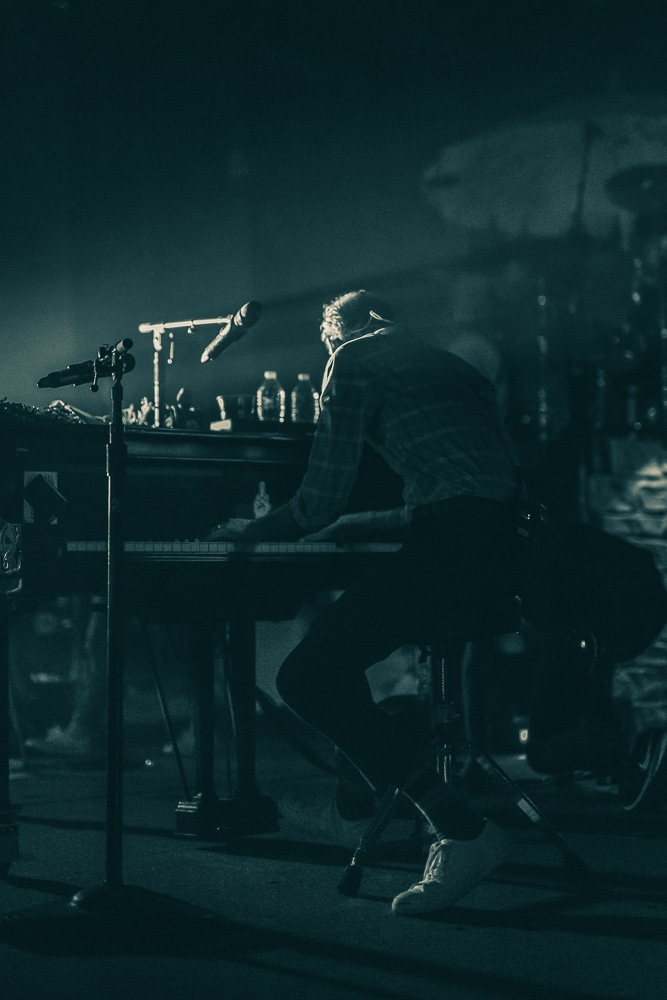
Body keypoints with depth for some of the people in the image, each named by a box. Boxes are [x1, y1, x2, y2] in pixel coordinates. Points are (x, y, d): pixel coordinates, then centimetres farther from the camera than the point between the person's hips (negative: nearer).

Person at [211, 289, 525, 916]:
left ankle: (464, 830, -14)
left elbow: (322, 500, 1)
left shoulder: (354, 360, 7)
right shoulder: (448, 364, 30)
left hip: (450, 544, -9)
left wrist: (254, 530, 19)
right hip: (508, 551, 9)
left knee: (306, 679, -12)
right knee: (333, 627, 25)